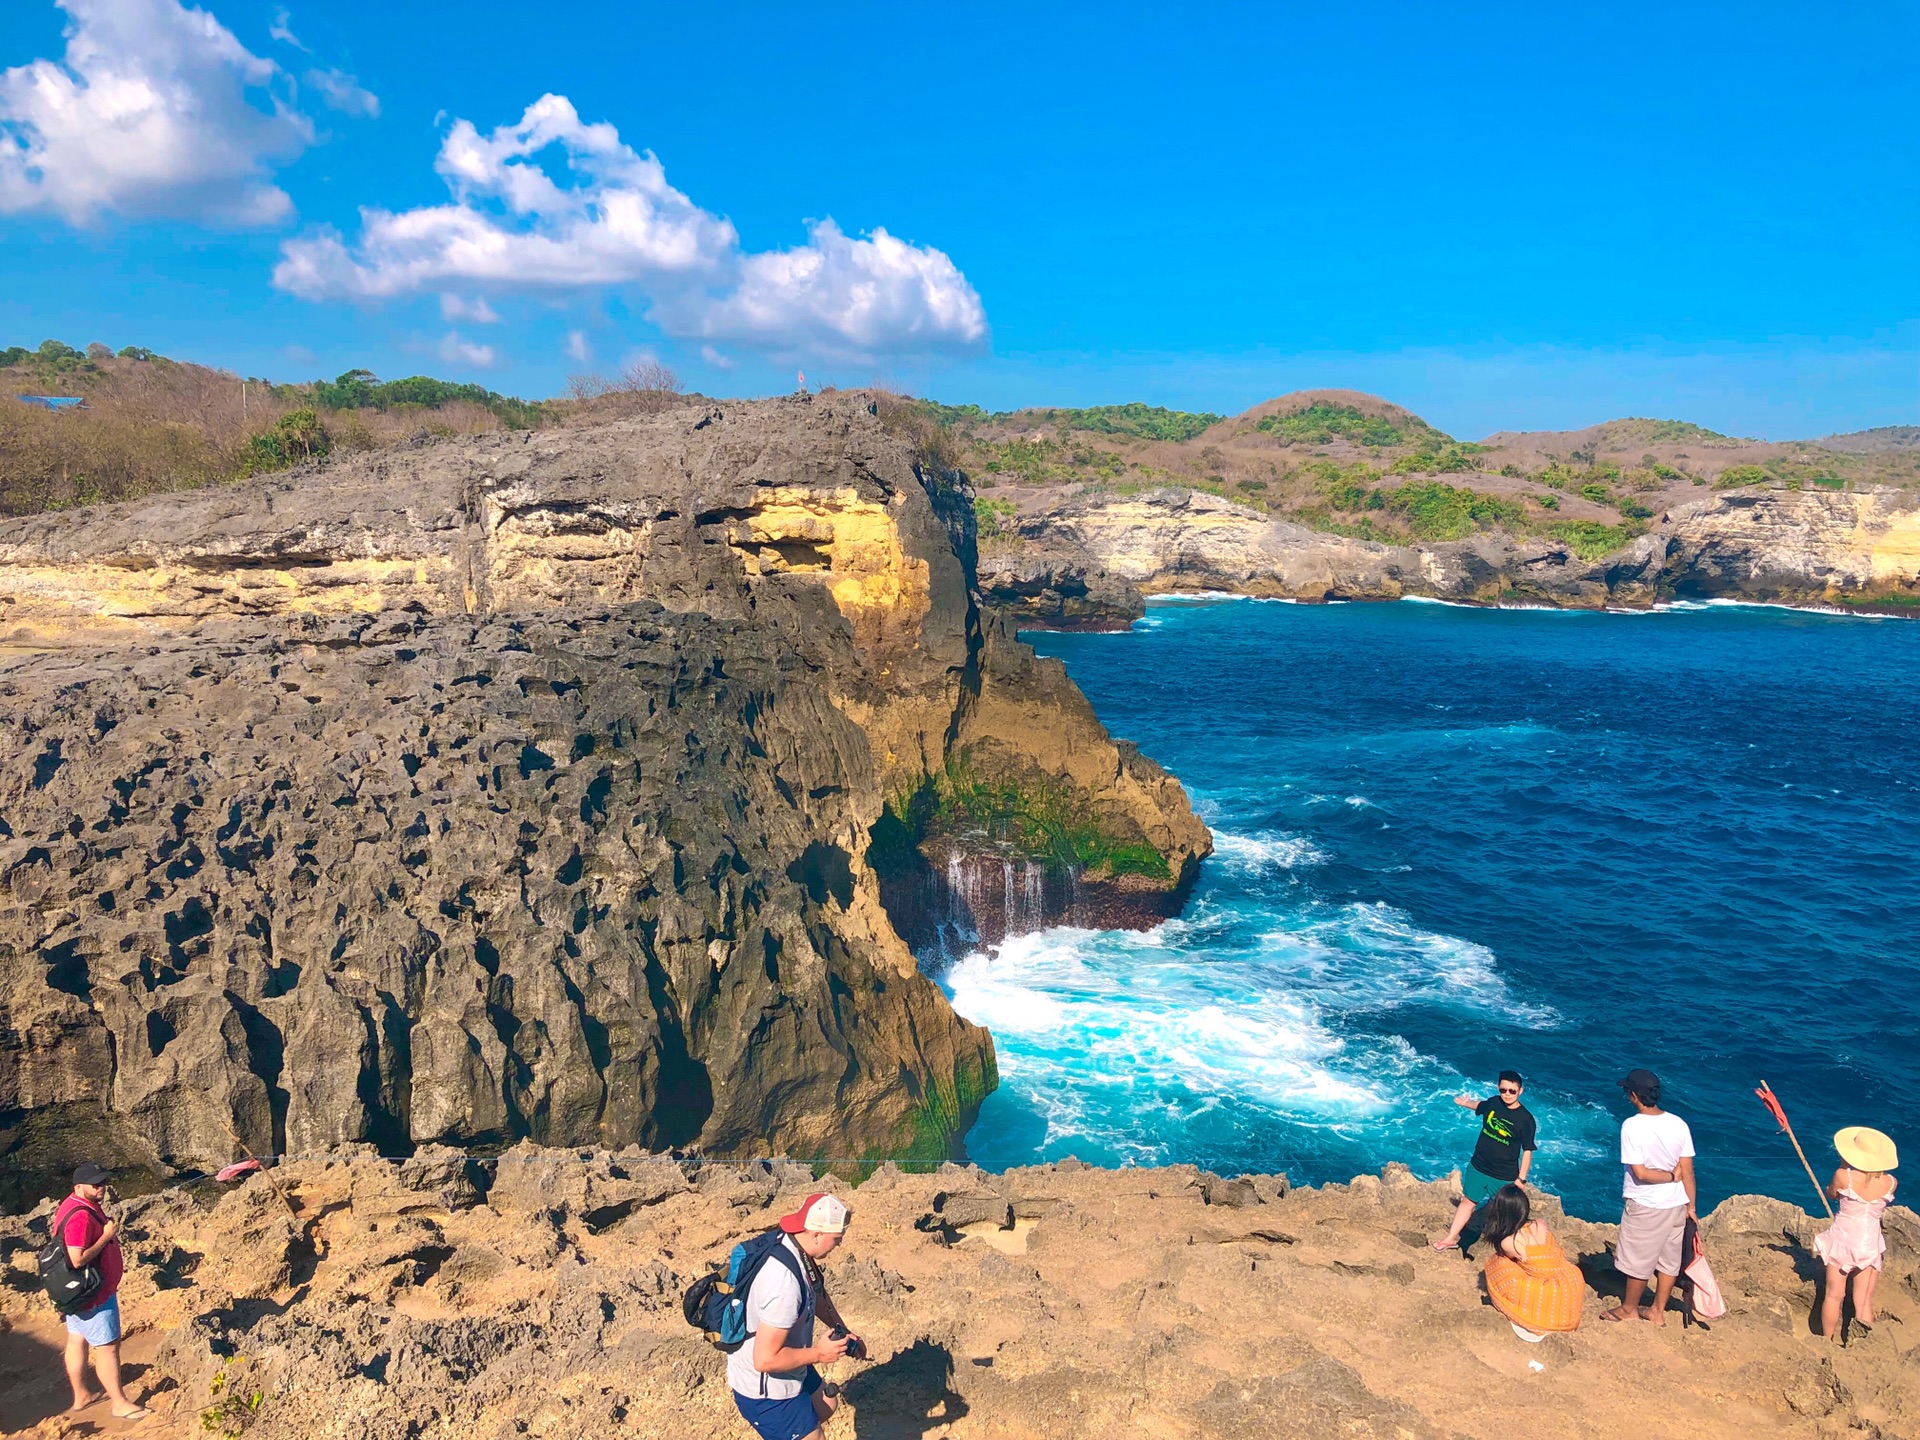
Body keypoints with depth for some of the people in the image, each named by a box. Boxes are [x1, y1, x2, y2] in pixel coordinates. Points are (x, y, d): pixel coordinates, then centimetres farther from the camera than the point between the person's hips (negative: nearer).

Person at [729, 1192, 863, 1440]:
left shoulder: (795, 1248, -7)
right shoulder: (785, 1284, -37)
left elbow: (817, 1293, 13)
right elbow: (765, 1359, -34)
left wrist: (843, 1331, 5)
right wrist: (818, 1354, -24)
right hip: (765, 1391, -10)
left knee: (826, 1405, 28)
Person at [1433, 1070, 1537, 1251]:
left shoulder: (1526, 1119, -19)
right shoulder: (1493, 1103, -7)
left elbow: (1527, 1151, -13)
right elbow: (1480, 1106, 19)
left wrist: (1521, 1179, -12)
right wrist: (1466, 1103, 2)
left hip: (1504, 1176, -4)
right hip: (1478, 1167, 4)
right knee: (1468, 1201, 16)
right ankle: (1451, 1238, 28)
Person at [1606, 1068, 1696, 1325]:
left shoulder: (1632, 1125, -21)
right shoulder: (1678, 1124, -6)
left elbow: (1640, 1173, -22)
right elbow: (1688, 1171, -2)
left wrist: (1671, 1176, -8)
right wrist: (1691, 1207, 7)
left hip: (1645, 1206, -5)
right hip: (1676, 1205, 5)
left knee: (1638, 1260, 11)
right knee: (1669, 1258, 18)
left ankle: (1629, 1308, 28)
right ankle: (1657, 1311, 31)